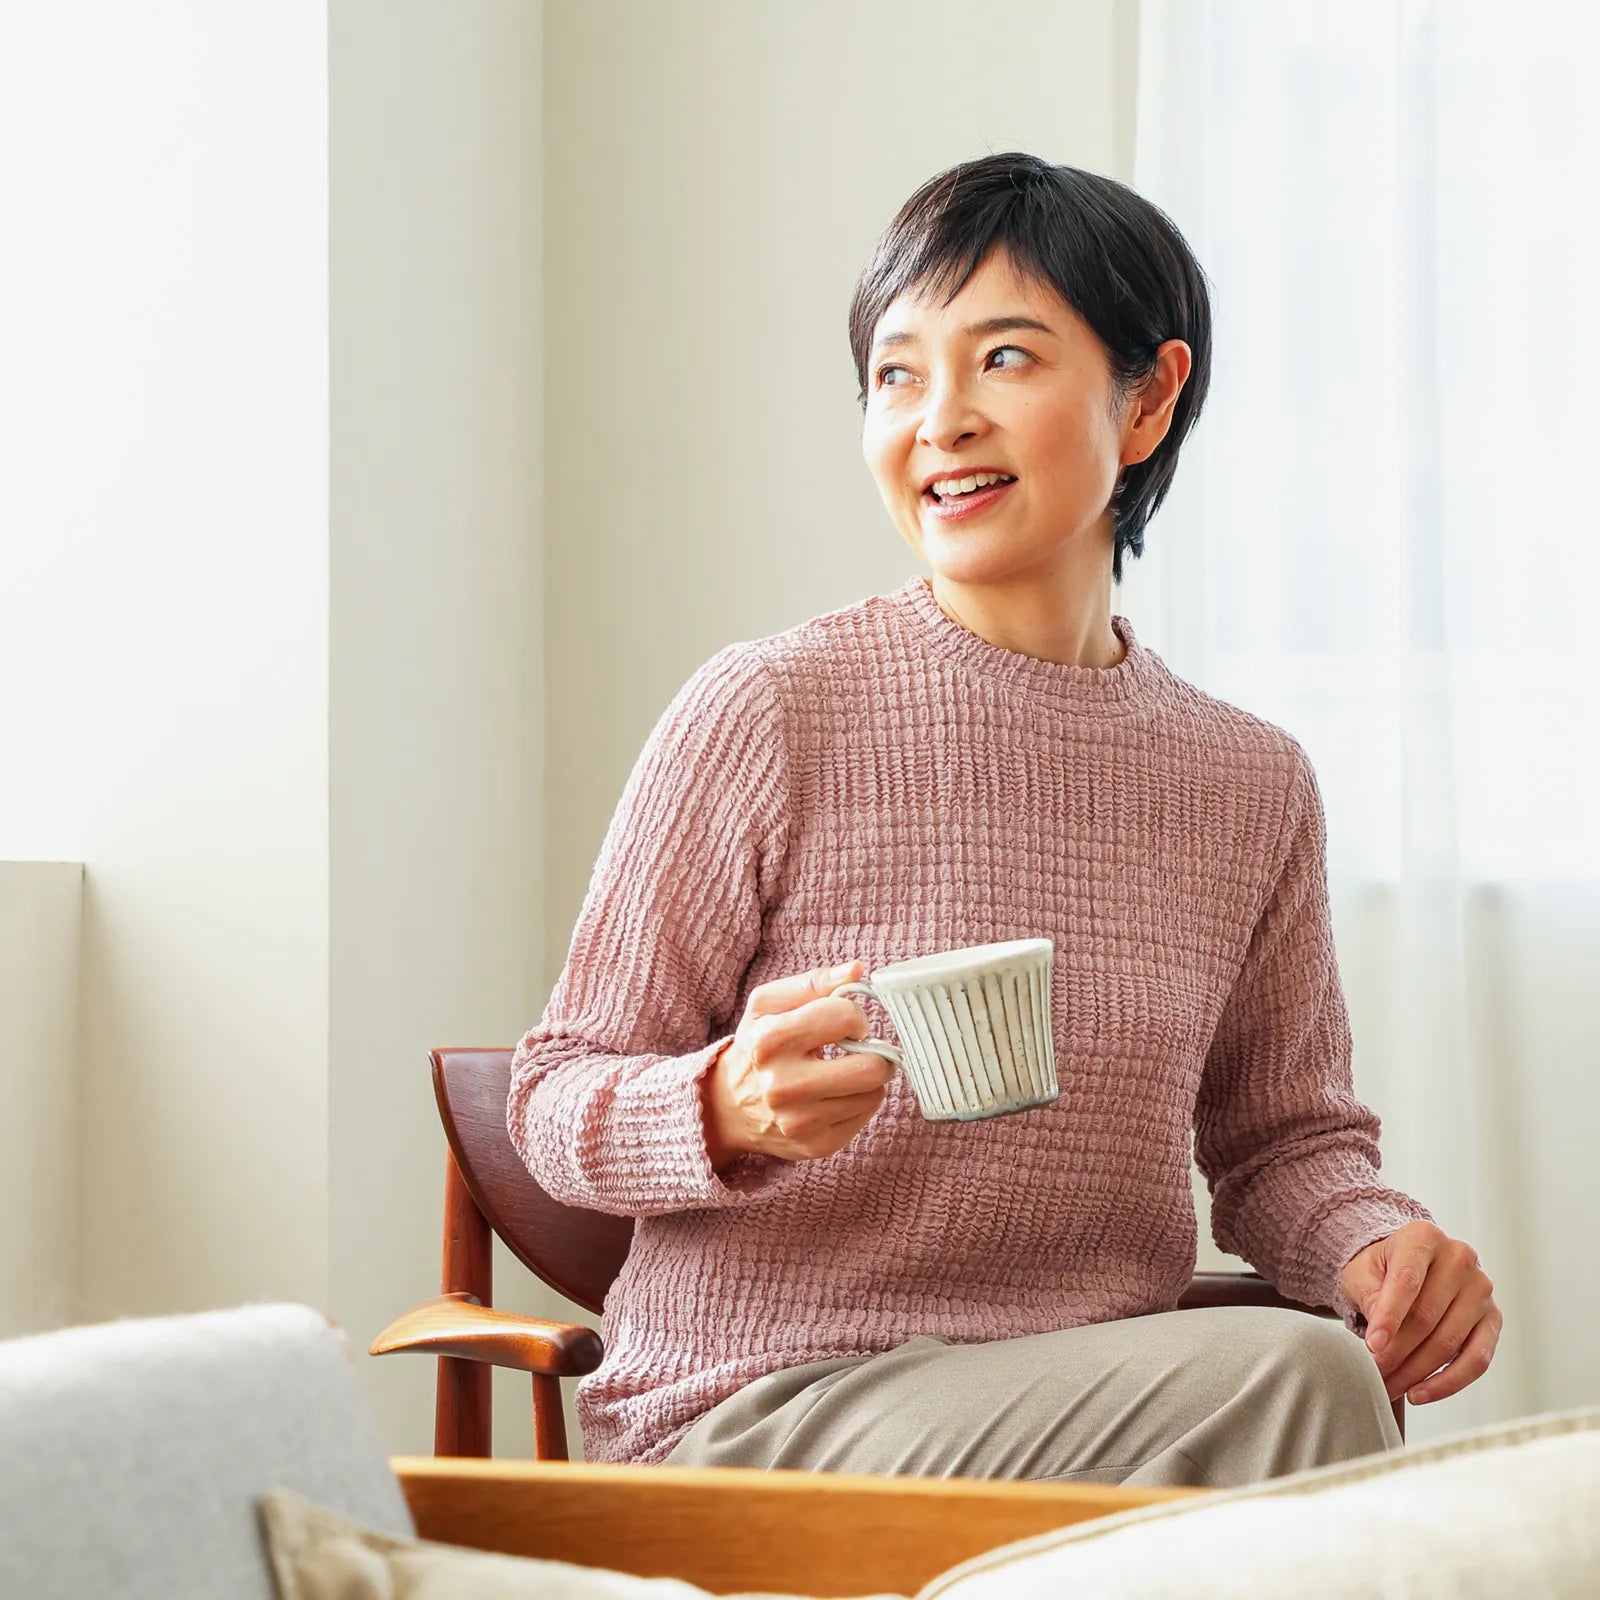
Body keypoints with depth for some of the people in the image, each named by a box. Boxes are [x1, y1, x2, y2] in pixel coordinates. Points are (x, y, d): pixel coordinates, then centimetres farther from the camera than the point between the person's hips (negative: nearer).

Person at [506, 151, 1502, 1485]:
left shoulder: (1254, 785, 9)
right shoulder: (767, 714, -6)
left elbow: (1283, 1131, 19)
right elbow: (557, 1099, -2)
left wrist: (1378, 1240, -4)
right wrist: (733, 1111, -25)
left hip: (1108, 1403, 5)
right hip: (752, 1411, -5)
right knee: (1291, 1375, -29)